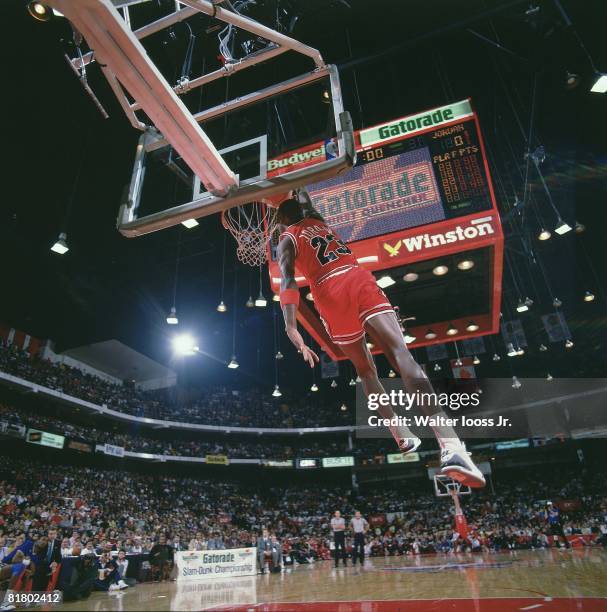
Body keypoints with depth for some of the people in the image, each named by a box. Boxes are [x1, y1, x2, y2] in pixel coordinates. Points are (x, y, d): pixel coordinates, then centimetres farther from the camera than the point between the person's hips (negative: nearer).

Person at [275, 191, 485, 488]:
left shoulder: (286, 240, 17)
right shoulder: (316, 219, 30)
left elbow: (288, 279, -4)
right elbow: (303, 200, 57)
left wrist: (291, 328, -15)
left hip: (329, 293, -2)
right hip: (359, 279, 2)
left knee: (365, 370, 17)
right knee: (401, 354, -18)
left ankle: (402, 435, 11)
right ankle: (450, 443, -32)